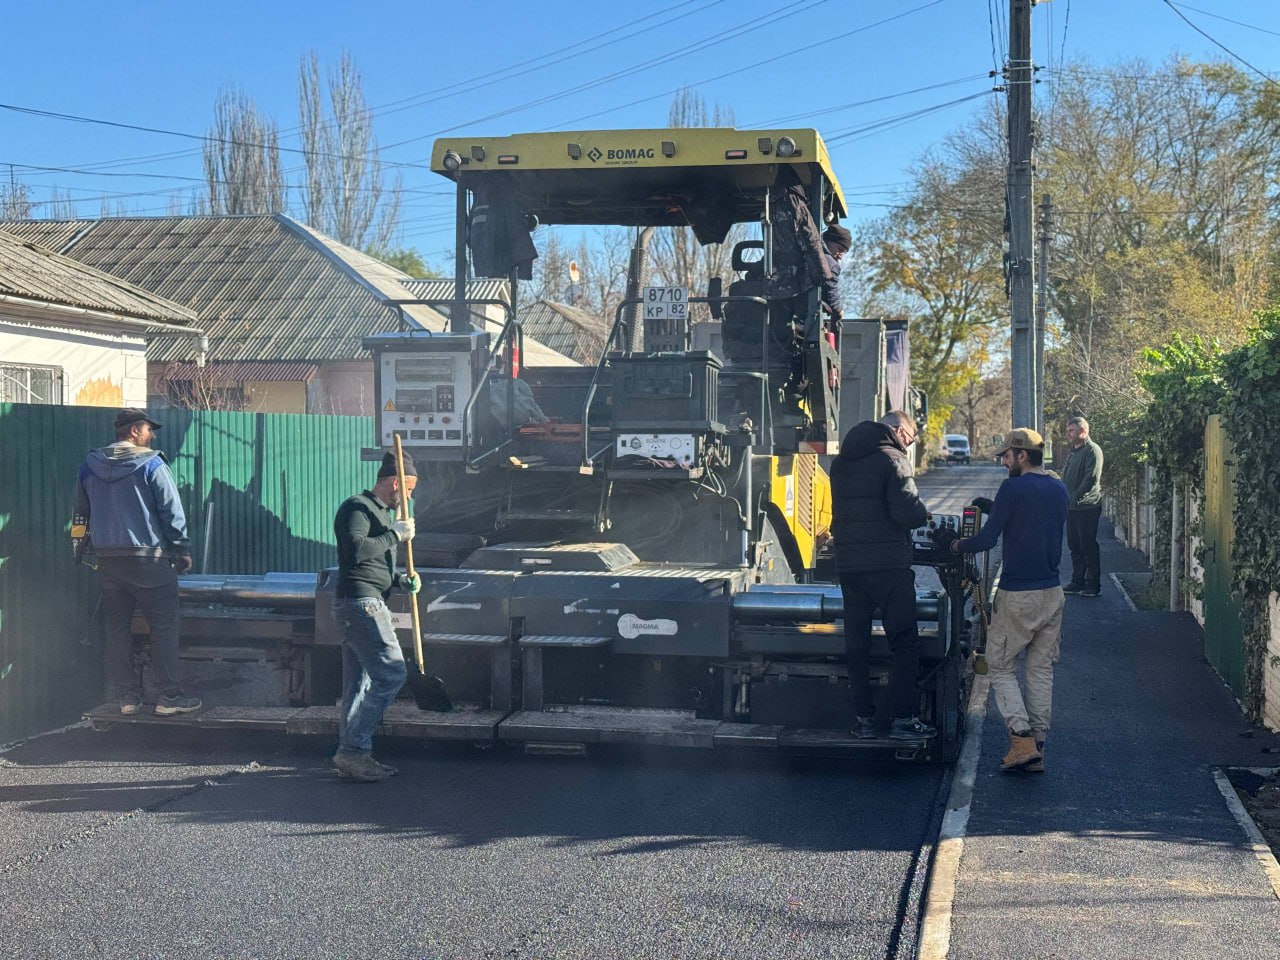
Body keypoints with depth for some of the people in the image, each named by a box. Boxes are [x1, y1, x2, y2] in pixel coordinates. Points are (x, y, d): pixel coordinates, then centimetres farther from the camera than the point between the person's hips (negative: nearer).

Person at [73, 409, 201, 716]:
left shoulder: (90, 466, 8)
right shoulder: (152, 465, -9)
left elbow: (81, 515, 15)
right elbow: (172, 513, -8)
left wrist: (84, 550, 25)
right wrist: (183, 551, 1)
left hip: (108, 560, 5)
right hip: (148, 558, -5)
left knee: (117, 628, 10)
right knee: (164, 627, 1)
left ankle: (126, 697, 13)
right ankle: (168, 697, 0)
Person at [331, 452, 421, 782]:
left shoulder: (382, 513, 24)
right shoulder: (357, 508, -8)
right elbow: (356, 550, -24)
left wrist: (401, 580, 14)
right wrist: (395, 535, -16)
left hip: (369, 605, 11)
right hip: (359, 602, -11)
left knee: (359, 685, 9)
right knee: (391, 673, -16)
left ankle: (353, 756, 12)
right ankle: (353, 749, -14)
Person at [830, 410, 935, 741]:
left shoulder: (842, 461, 14)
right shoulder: (892, 459, -9)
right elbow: (906, 511, -18)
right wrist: (923, 515, 2)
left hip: (847, 562, 7)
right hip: (887, 562, -6)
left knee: (856, 643, 10)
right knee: (904, 642, 2)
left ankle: (863, 718, 12)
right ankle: (902, 717, 0)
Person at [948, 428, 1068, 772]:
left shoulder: (1013, 488, -12)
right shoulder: (1059, 490, 9)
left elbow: (988, 539, -14)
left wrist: (959, 546, 4)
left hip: (1017, 595, -6)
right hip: (1052, 592, 6)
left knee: (1000, 666, 4)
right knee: (1041, 670, 11)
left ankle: (1022, 740, -8)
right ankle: (1037, 746, 11)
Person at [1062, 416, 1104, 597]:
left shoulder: (1092, 450, -11)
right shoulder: (1072, 451, 17)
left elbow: (1092, 478, -19)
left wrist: (1075, 497, -19)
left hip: (1087, 507, -9)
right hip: (1071, 507, 9)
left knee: (1089, 546, -3)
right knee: (1075, 546, 12)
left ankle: (1093, 585, 2)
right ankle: (1078, 581, 20)